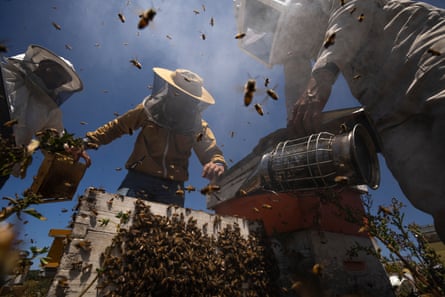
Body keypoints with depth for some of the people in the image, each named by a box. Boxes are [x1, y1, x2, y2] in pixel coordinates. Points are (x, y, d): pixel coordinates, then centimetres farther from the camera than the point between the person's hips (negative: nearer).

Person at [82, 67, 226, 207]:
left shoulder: (199, 127, 0)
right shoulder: (149, 109, 0)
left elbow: (213, 153, 0)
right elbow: (117, 127, 13)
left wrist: (217, 165, -25)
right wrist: (89, 140, 7)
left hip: (171, 186, 1)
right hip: (139, 177, 0)